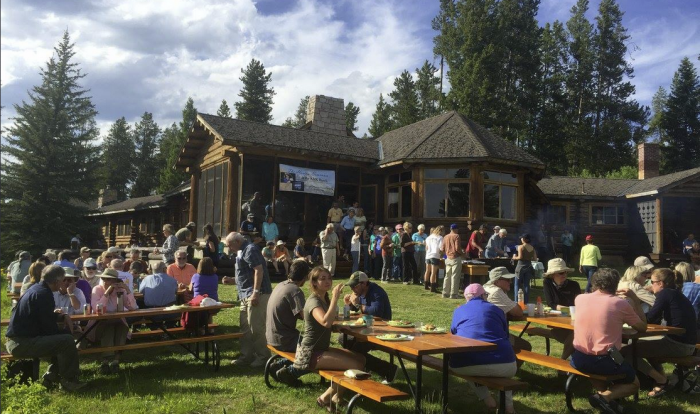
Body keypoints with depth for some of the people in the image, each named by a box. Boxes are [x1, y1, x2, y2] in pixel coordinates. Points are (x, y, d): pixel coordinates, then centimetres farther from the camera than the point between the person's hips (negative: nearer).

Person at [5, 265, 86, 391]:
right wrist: (67, 333, -1)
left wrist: (62, 316, 12)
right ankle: (69, 381, -7)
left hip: (16, 340, 11)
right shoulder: (44, 294, -18)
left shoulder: (36, 289, 12)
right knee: (67, 340, -22)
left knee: (61, 337, 21)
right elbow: (49, 327, -18)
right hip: (22, 343, -11)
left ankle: (51, 375, 19)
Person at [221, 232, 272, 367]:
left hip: (257, 295, -11)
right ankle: (247, 356, 21)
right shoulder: (242, 252, 20)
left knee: (256, 328, -5)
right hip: (246, 296, 11)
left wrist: (256, 292, -25)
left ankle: (263, 357, 6)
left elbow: (259, 270, -21)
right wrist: (232, 280, 14)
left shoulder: (250, 249, -11)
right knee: (245, 328, 13)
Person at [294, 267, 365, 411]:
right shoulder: (313, 301, -19)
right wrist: (335, 297, -34)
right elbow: (326, 322, -39)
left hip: (322, 348, 10)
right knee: (356, 365, -17)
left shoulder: (324, 299, 10)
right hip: (311, 353, -10)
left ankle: (336, 397, 13)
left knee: (360, 359, 3)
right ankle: (326, 397, -1)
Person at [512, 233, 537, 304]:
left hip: (521, 266, -5)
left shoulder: (520, 247, -10)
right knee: (526, 285, 10)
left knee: (517, 285, 4)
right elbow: (535, 259, 4)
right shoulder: (532, 248, 5)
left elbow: (520, 257, -18)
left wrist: (514, 258, 0)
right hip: (529, 266, 5)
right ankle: (526, 302, 10)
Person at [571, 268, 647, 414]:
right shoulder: (621, 303, -6)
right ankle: (606, 397, -4)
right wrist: (635, 300, 15)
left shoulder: (580, 298, 3)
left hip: (578, 359, 4)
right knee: (634, 383, 26)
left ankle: (601, 391, 11)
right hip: (604, 361, -3)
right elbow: (642, 327, 10)